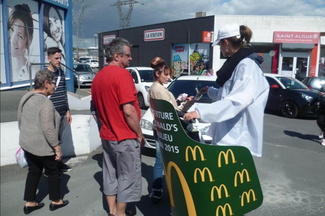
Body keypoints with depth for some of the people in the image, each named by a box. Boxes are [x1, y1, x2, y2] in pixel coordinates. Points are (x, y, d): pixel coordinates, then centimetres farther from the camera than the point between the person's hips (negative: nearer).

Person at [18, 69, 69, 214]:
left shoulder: (26, 97, 5)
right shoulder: (45, 103, -23)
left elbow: (20, 121, 14)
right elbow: (48, 129, -26)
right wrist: (57, 147, -19)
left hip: (27, 144, 8)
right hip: (42, 146, -8)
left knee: (33, 172, 19)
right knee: (53, 172, 11)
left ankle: (30, 203, 28)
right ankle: (55, 201, 26)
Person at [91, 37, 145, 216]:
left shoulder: (98, 77, 8)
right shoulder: (122, 74, -18)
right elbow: (128, 111, -23)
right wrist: (139, 134, -12)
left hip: (107, 135, 8)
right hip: (125, 137, -8)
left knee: (110, 174, 17)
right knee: (128, 176, 6)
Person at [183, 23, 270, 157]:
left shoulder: (247, 65, -16)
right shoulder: (236, 63, 16)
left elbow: (237, 100, -30)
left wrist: (201, 112, -36)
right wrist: (210, 91, 44)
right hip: (226, 136, 10)